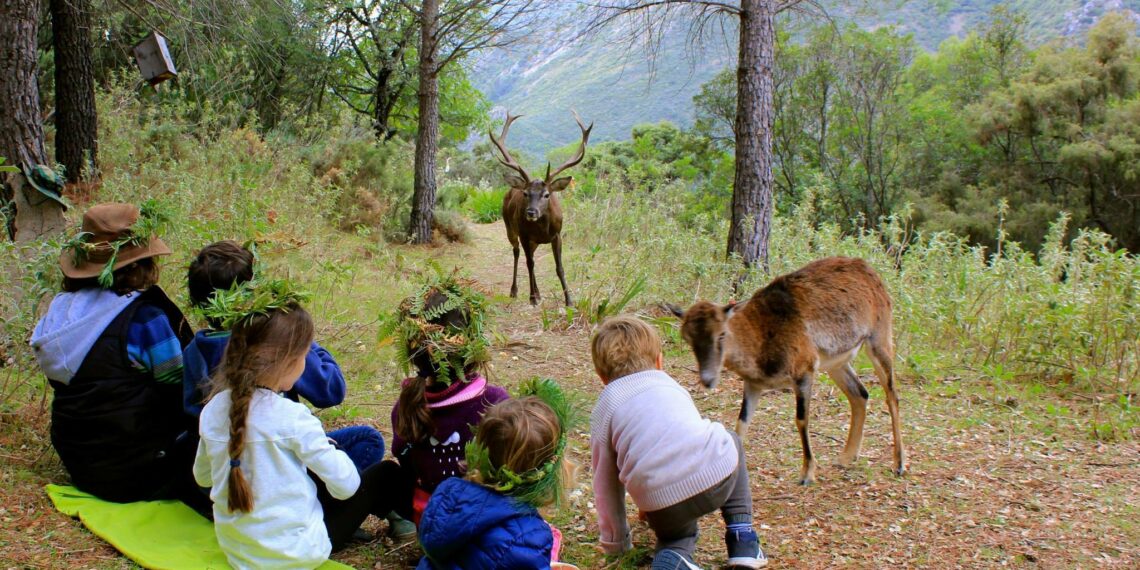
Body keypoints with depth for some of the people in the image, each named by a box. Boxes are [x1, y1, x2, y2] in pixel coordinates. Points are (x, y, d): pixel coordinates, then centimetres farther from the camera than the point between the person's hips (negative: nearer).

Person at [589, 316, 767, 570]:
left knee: (674, 534, 34)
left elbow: (606, 482, 19)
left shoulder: (603, 409, 18)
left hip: (660, 498, -2)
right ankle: (741, 536, 27)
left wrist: (615, 543, 33)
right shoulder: (671, 384, 27)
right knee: (730, 442, 37)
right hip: (718, 475, 2)